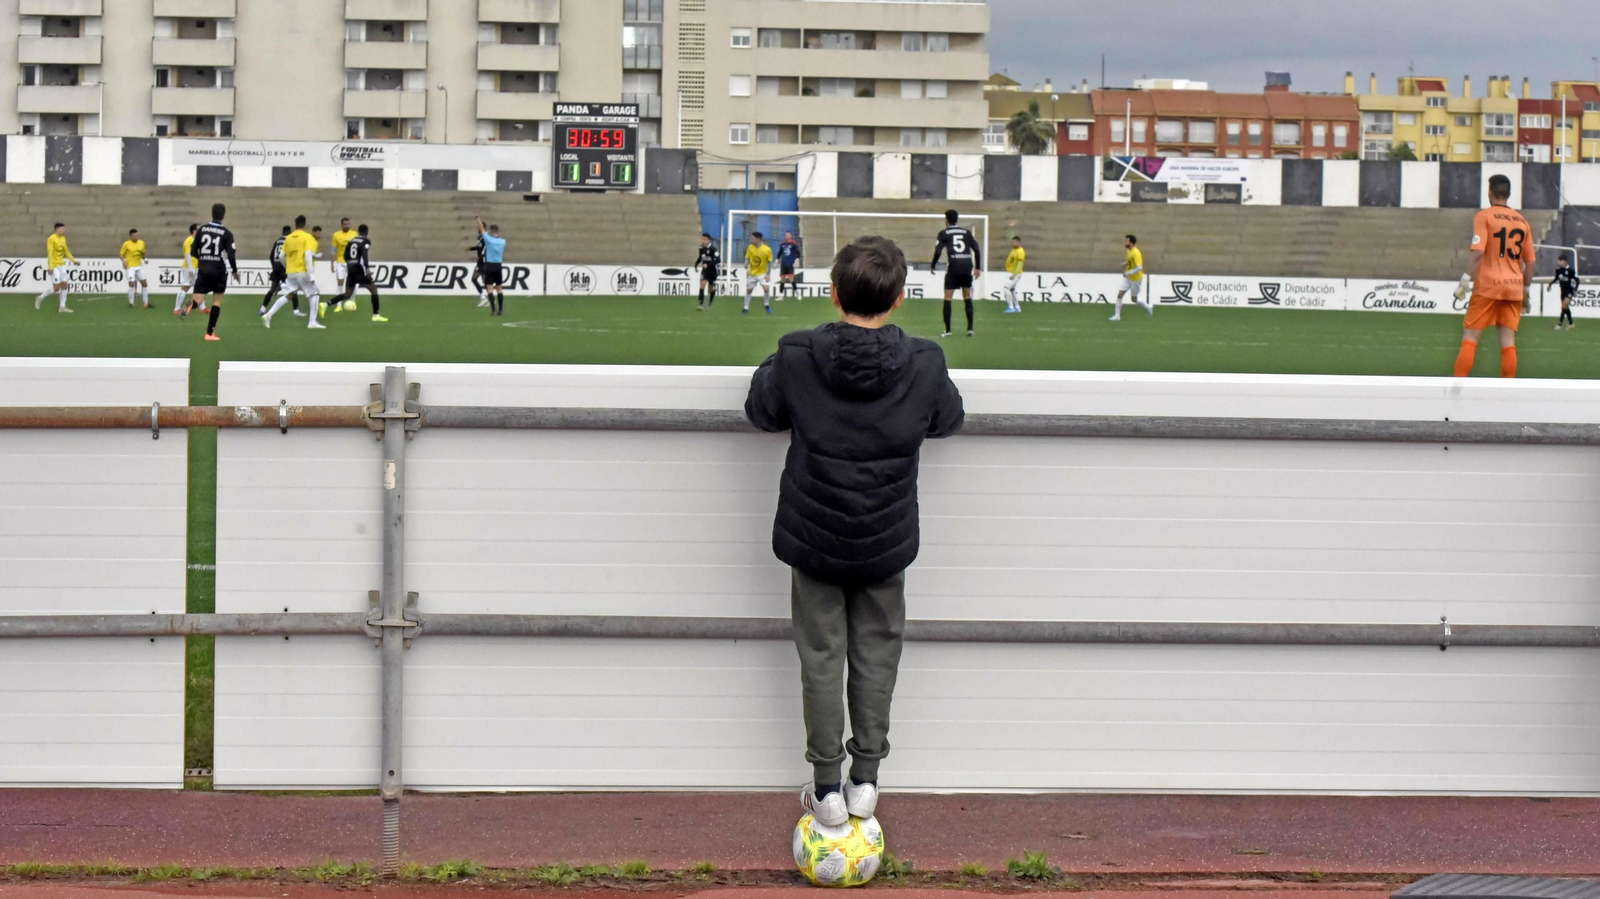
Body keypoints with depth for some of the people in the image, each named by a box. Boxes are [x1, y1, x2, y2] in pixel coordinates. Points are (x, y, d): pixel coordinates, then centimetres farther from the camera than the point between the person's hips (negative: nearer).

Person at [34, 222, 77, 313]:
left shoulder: (63, 239, 11)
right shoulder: (51, 239, -13)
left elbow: (66, 252, 21)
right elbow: (50, 253, -17)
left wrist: (74, 260, 14)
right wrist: (51, 267, -22)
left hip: (62, 265, 8)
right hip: (54, 266, -8)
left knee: (64, 285, 4)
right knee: (56, 288, -9)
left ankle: (62, 307, 9)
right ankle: (40, 298, 10)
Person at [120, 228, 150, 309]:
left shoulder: (141, 243, 6)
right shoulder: (126, 244, -7)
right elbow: (121, 254, -4)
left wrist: (144, 259, 4)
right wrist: (123, 261, -19)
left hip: (139, 266, 5)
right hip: (130, 267, -5)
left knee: (144, 283, 5)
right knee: (131, 284, -11)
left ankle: (146, 302, 16)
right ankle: (131, 303, 1)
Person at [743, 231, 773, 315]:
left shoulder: (767, 249, -16)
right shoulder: (750, 248, -8)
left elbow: (770, 262, -7)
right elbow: (747, 258, 0)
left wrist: (768, 274, -10)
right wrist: (746, 264, -22)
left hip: (763, 273, -3)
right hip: (752, 273, 3)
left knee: (766, 288, -18)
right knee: (748, 290, 7)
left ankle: (767, 306, 6)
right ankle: (746, 309, 20)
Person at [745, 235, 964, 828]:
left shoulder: (797, 359, -17)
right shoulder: (923, 366, -15)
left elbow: (762, 412, 1)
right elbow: (947, 420, 5)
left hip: (814, 539, -1)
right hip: (885, 544, 1)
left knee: (822, 657, 10)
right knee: (876, 655, 15)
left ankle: (827, 787, 14)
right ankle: (865, 780, 19)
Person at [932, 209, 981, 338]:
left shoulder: (944, 233, 5)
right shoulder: (966, 232, 14)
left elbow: (938, 251, -4)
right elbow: (977, 249, 7)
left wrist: (933, 266, 11)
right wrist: (978, 268, 12)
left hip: (953, 266, -3)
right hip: (968, 265, 3)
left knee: (948, 298, 6)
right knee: (967, 297, 14)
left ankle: (947, 330, 2)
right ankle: (970, 328, 9)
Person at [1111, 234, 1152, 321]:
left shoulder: (1136, 253, -25)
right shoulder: (1129, 251, 2)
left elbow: (1139, 268, -31)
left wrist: (1128, 273, -29)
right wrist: (1125, 263, 2)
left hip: (1135, 279, -8)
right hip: (1128, 278, 8)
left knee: (1134, 299, 7)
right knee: (1119, 295, -2)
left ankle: (1149, 307, 33)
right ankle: (1117, 315, 4)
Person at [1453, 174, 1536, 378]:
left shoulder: (1484, 217, -4)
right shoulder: (1522, 221, 10)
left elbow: (1478, 253, -15)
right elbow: (1530, 262, 11)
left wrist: (1465, 281, -12)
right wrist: (1525, 290, 20)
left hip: (1487, 285, -4)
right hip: (1514, 286, 4)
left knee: (1470, 336, 0)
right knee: (1508, 341, 4)